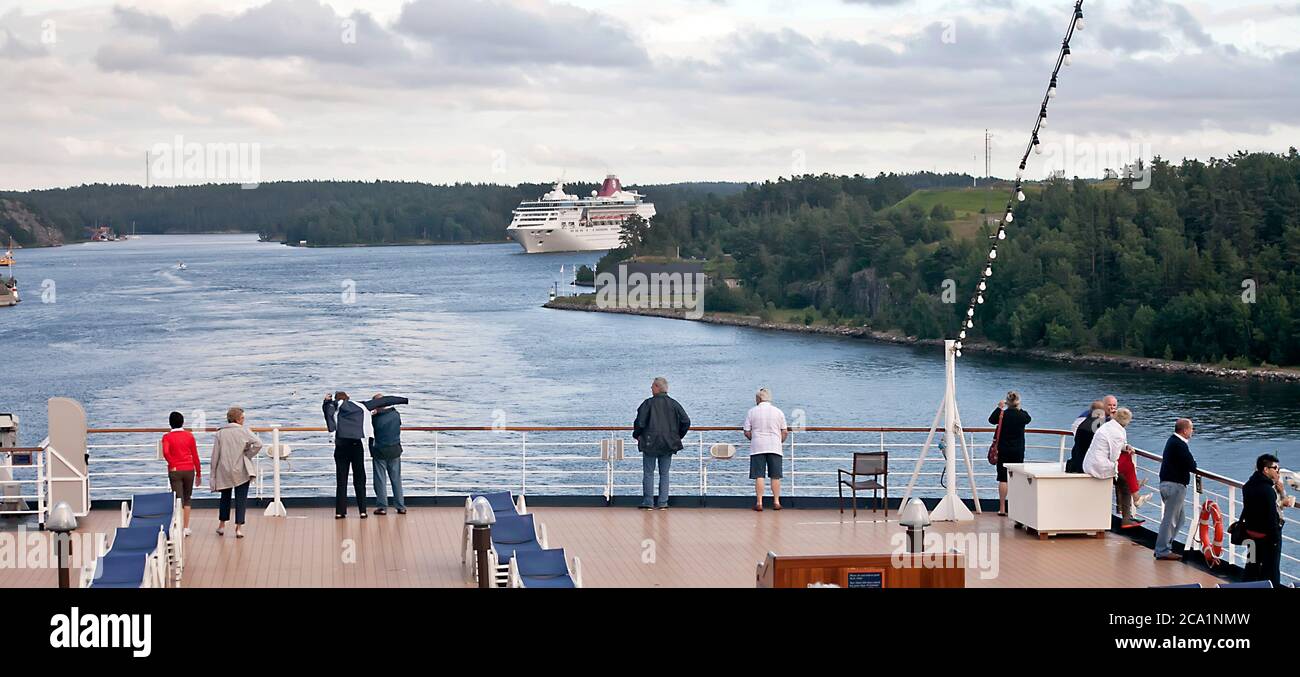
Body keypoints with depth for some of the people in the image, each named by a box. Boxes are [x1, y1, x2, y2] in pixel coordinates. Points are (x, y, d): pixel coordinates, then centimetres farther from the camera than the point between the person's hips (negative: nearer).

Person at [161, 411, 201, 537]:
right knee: (187, 499, 15)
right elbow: (195, 456, 4)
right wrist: (199, 473, 12)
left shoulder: (167, 437, -3)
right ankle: (186, 528, 17)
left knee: (179, 500, -1)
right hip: (189, 470, 2)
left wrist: (172, 465, -9)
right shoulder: (189, 436, 2)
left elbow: (165, 452, -22)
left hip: (175, 471, -2)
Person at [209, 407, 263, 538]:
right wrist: (248, 455, -4)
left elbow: (215, 455, 0)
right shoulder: (244, 431, -7)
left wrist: (213, 474, 6)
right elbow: (258, 444, -20)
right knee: (241, 499, 3)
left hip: (224, 472, 3)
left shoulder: (220, 433, -1)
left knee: (225, 498, 19)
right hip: (241, 471, -3)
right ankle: (239, 527, -2)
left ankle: (222, 525, 26)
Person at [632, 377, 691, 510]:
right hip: (668, 444, 3)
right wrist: (678, 436, 14)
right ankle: (663, 503, 6)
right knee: (665, 474, 10)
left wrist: (637, 435, 6)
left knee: (648, 473, 4)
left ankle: (648, 502, 2)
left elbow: (640, 422, -12)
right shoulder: (674, 404, 2)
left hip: (650, 444, -3)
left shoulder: (649, 403, -9)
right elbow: (686, 421, 1)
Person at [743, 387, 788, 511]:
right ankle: (776, 501, 7)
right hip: (775, 447, 1)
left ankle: (759, 503, -4)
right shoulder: (778, 412, 4)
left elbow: (747, 432, 1)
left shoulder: (752, 411, 0)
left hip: (757, 448, -1)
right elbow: (784, 432, 4)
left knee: (759, 476, -1)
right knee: (775, 476, 6)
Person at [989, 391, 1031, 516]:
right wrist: (1019, 409, 27)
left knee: (1003, 479, 1)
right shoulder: (1022, 415, -5)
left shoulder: (1002, 414, -10)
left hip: (1003, 451, -1)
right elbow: (1029, 419, 19)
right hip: (1018, 452, 1)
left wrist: (999, 408, 16)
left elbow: (991, 419, 9)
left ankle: (1002, 508, 0)